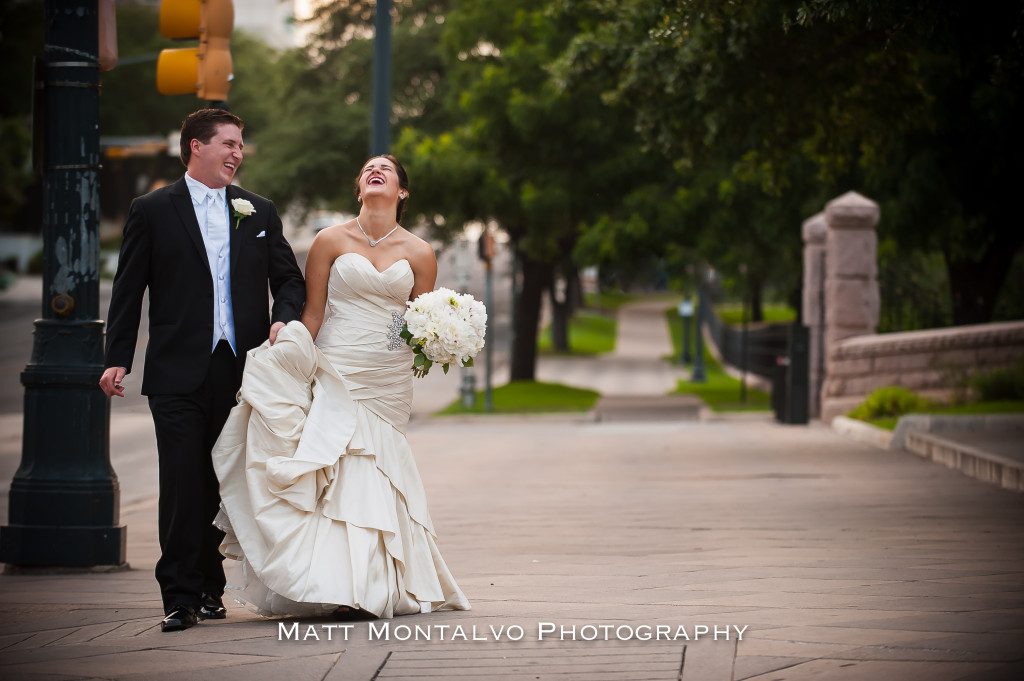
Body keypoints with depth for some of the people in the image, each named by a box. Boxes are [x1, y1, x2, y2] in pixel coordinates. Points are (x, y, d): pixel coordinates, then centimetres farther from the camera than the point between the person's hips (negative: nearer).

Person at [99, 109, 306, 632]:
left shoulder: (259, 212, 13)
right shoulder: (152, 211, 3)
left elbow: (289, 279, 17)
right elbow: (128, 291, 2)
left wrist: (282, 319, -4)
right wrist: (117, 359, -4)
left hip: (241, 370, 3)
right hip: (179, 373, -3)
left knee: (226, 485, 6)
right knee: (183, 485, -7)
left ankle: (210, 587, 17)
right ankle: (181, 598, -4)